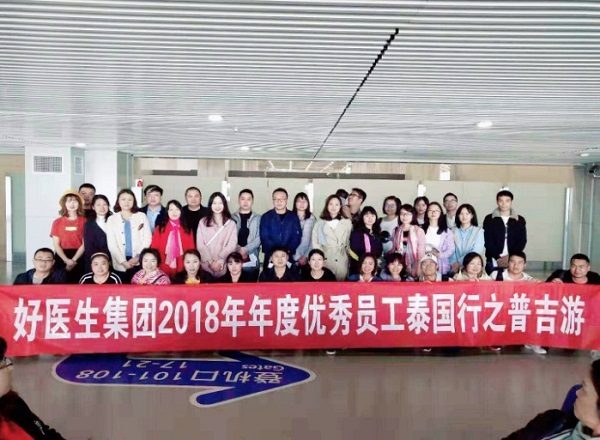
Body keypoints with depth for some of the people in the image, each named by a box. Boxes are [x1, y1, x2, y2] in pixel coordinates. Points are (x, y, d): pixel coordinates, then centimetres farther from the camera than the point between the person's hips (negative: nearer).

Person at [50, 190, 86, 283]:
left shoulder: (84, 221, 2)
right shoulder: (57, 222, 7)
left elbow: (84, 244, -2)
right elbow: (56, 245, 2)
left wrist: (73, 260, -11)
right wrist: (67, 260, -11)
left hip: (78, 259, -1)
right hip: (62, 258, 1)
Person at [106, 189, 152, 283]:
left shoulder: (141, 216, 8)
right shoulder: (111, 219, 8)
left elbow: (147, 238, 2)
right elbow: (111, 244, 1)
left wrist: (138, 257, -8)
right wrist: (123, 261, -9)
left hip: (139, 262, 0)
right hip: (120, 264, 0)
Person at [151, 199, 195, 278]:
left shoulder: (187, 230, 10)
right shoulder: (160, 228, 6)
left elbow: (191, 250, 8)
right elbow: (154, 248, 3)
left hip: (182, 269, 1)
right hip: (163, 269, -1)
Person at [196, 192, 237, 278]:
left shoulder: (231, 224, 6)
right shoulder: (203, 222, 7)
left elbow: (232, 245, -2)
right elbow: (200, 244, 0)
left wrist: (219, 261, -11)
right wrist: (210, 261, -9)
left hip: (224, 266, 0)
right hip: (206, 265, 0)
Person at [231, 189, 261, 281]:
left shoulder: (258, 218, 8)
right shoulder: (232, 218, 10)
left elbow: (259, 238, -2)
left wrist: (245, 249, -12)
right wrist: (238, 249, -11)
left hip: (252, 260, 0)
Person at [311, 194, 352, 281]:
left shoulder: (347, 223, 7)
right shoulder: (320, 222, 7)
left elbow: (349, 243, 12)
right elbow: (315, 243, 5)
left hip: (341, 262, 0)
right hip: (324, 260, 0)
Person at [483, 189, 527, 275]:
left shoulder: (520, 220, 10)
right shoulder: (489, 219, 5)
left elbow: (522, 241, 4)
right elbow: (488, 241, -1)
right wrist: (498, 258, -13)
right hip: (493, 262, -1)